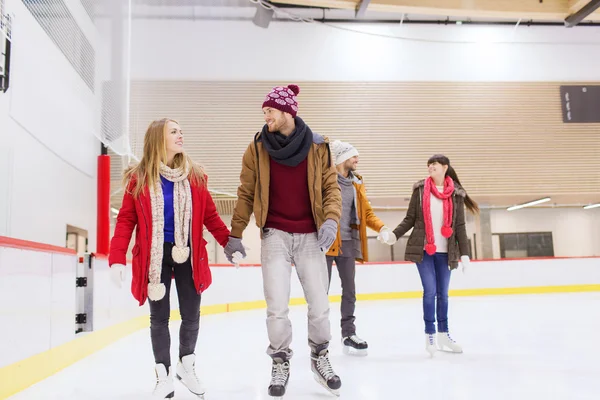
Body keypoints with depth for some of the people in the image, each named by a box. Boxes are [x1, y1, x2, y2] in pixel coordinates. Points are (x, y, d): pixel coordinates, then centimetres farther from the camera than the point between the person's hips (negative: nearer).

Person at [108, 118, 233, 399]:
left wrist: (231, 243, -1)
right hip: (154, 256, -2)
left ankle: (186, 367, 35)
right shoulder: (138, 178, -4)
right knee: (159, 318, 7)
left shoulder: (195, 175, 2)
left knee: (191, 316, 8)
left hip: (188, 255, 2)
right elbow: (126, 220, -5)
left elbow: (210, 216, 5)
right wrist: (117, 259, -13)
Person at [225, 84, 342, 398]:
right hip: (274, 235, 0)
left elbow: (331, 187, 1)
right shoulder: (257, 148, -1)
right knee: (277, 307, -1)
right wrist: (235, 234, 3)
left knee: (319, 305, 7)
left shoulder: (317, 146, -2)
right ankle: (280, 364, 22)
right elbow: (246, 193, 3)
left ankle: (320, 358, 32)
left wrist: (331, 220, -15)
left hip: (310, 236, 1)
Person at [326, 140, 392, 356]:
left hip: (348, 243, 6)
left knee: (349, 290, 11)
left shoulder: (357, 183, 14)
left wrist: (381, 227, -3)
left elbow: (367, 212, 14)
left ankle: (349, 334, 23)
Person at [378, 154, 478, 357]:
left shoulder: (456, 194, 4)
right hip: (423, 249, -1)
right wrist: (393, 235, -9)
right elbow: (410, 219, 4)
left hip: (445, 252, 2)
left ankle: (443, 334, 21)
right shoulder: (420, 189, 2)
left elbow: (460, 226, 4)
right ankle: (429, 335, 6)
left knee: (442, 293, 9)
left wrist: (464, 254, 1)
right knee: (430, 291, -5)